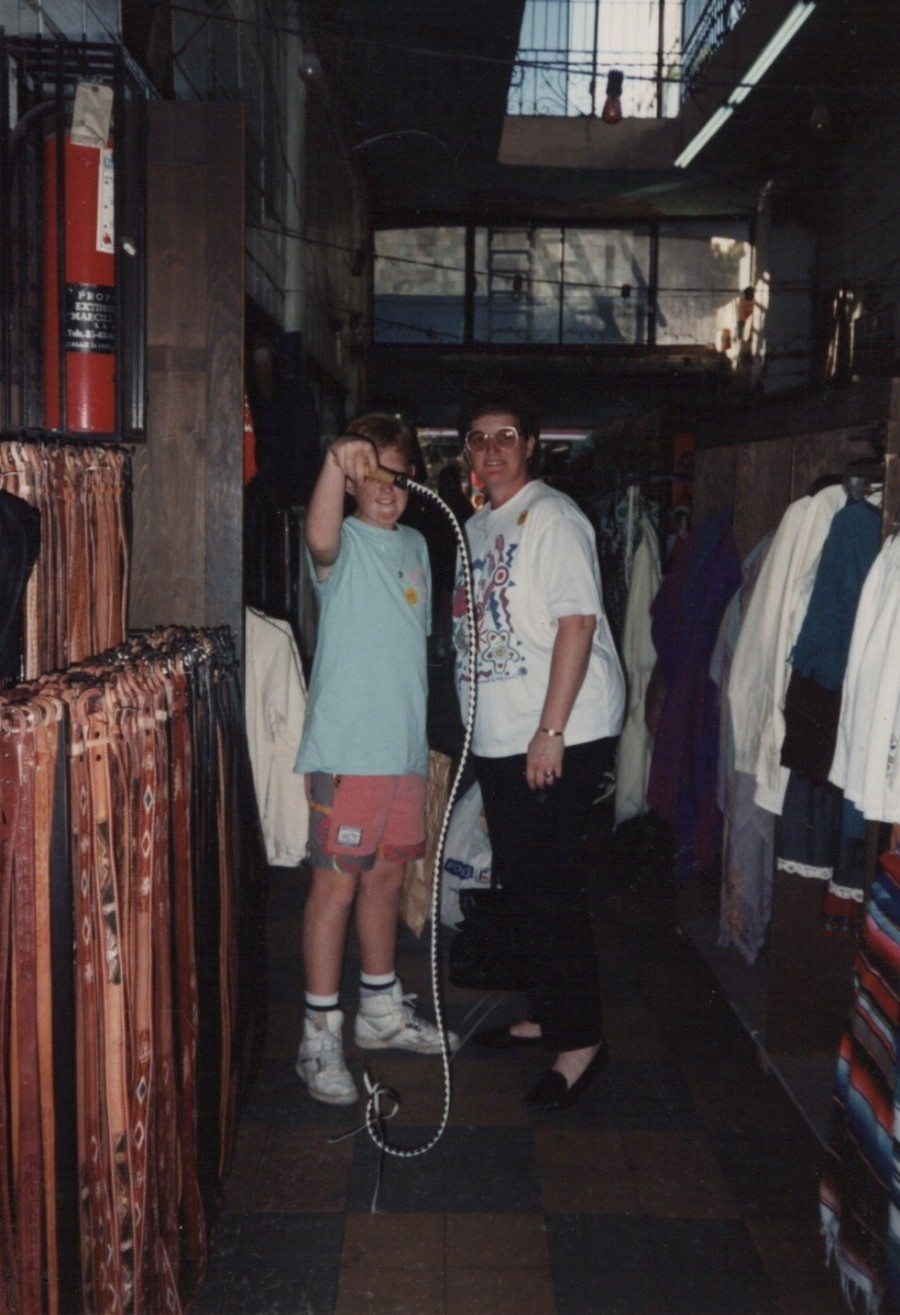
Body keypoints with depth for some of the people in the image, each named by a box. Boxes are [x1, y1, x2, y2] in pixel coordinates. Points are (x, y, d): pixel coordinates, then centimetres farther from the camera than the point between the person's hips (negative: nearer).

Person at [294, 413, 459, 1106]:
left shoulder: (415, 545, 15)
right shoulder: (347, 543, -8)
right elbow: (321, 540, -34)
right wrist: (335, 463, -51)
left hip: (405, 746, 7)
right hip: (347, 748, -7)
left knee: (387, 875, 17)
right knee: (336, 883, -3)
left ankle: (381, 1009, 32)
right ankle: (320, 1036, 6)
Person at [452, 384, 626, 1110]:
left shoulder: (552, 517, -10)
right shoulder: (475, 527, 16)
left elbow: (577, 621, -18)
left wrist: (551, 730, -22)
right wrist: (474, 733, 12)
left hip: (560, 735, -9)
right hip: (500, 737, 9)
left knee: (548, 883, -7)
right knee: (520, 880, 15)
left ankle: (581, 1038, 5)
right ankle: (545, 1015, 30)